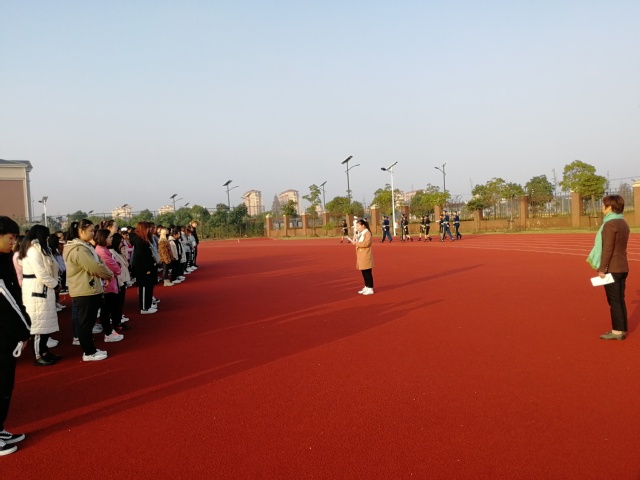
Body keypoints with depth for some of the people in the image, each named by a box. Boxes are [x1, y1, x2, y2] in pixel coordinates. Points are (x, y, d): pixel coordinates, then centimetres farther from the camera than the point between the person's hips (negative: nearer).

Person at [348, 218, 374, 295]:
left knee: (368, 273, -5)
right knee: (364, 273, 13)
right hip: (361, 256, 9)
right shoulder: (359, 233, 16)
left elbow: (366, 243, -23)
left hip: (366, 257, -9)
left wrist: (356, 243, -21)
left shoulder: (367, 233, -12)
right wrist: (355, 242, 8)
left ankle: (370, 289, 0)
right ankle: (366, 287, 22)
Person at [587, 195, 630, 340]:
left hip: (612, 268, -9)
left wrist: (602, 268, -16)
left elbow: (607, 249, -19)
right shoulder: (623, 223, 12)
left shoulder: (610, 224, -16)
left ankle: (617, 331, 3)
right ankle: (622, 330, 18)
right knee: (620, 300, 13)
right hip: (622, 267, 9)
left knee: (614, 301, -2)